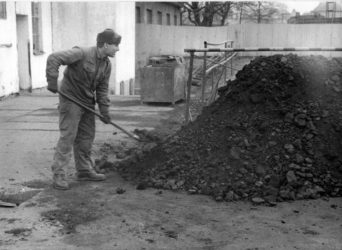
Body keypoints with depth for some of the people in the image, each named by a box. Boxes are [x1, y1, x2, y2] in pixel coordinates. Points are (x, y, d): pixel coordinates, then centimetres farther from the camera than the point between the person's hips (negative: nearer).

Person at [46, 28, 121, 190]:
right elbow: (53, 59, -24)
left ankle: (84, 170, 25)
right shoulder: (82, 54, -21)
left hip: (88, 102, 8)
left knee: (87, 137, 12)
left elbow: (102, 89, 7)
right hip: (70, 100, -8)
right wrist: (52, 81, -27)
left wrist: (104, 110, -2)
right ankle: (58, 174, -1)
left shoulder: (107, 64, 3)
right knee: (67, 136, -7)